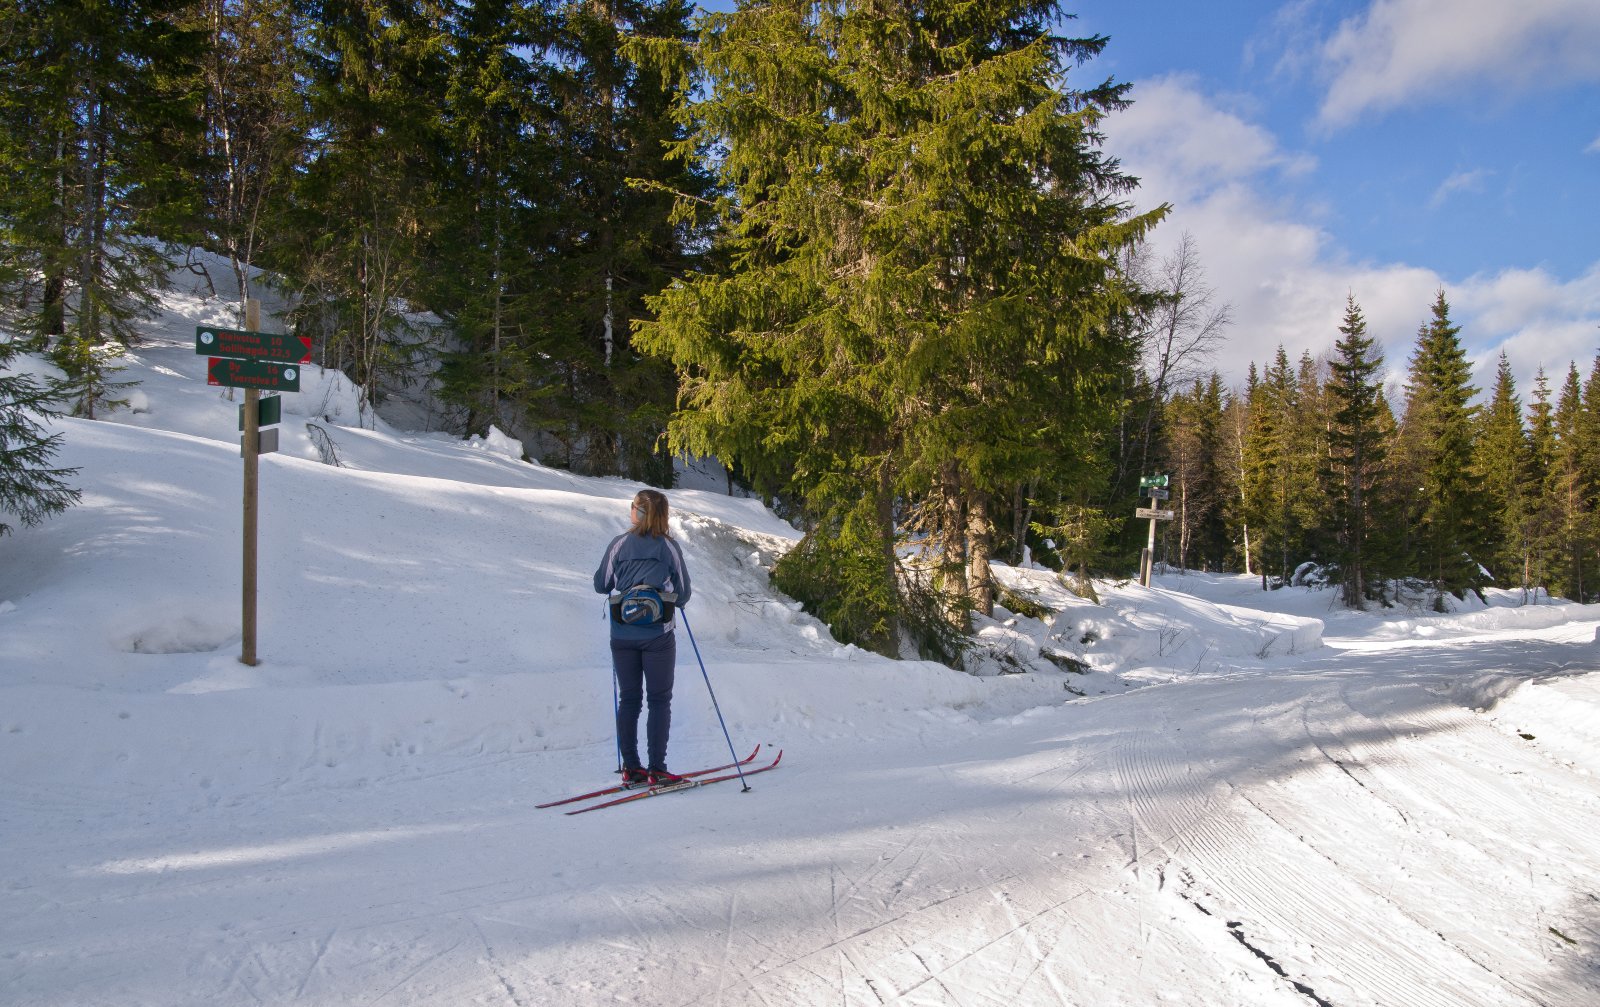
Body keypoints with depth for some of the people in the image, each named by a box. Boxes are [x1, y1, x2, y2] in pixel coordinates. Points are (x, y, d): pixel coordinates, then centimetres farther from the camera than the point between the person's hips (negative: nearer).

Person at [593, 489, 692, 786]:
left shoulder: (619, 544, -2)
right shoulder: (669, 546, -4)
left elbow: (600, 585, 6)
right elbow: (684, 595, 0)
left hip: (622, 636, 2)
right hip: (659, 636, -2)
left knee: (628, 700, 11)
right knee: (659, 700, 4)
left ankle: (631, 768, 13)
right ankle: (657, 769, 1)